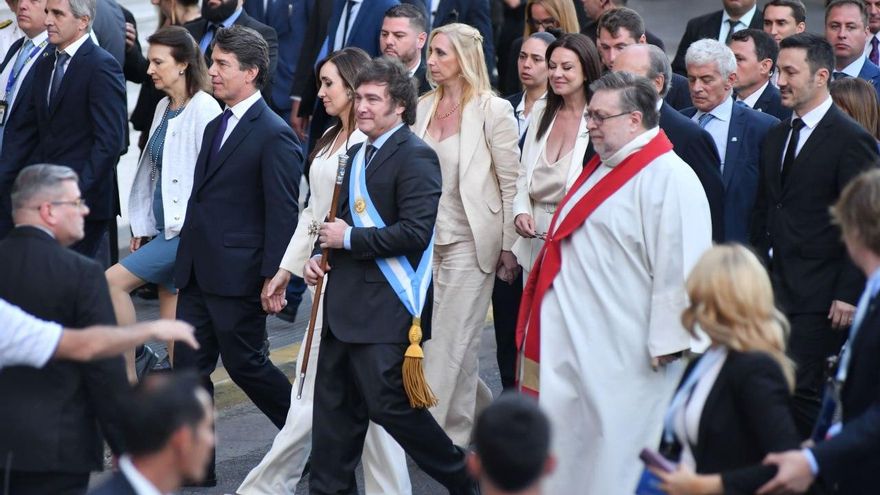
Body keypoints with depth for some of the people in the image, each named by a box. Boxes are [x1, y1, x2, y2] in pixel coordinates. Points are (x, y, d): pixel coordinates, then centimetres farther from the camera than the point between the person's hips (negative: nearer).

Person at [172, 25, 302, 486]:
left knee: (245, 363, 2)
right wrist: (187, 256, 16)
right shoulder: (215, 127, 14)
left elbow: (283, 215, -14)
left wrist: (273, 278, -17)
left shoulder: (274, 136, -13)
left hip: (238, 274, -8)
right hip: (197, 272, 8)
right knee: (189, 365, 6)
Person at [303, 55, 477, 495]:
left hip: (386, 306, -9)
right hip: (346, 303, 9)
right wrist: (323, 254, 9)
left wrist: (349, 238, -16)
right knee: (334, 408, 10)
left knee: (389, 402, -7)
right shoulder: (359, 154, 16)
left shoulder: (415, 157, -13)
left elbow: (416, 231, -22)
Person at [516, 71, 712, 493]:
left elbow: (680, 266, -21)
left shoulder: (668, 178, -17)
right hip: (575, 344, 10)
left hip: (624, 355, -10)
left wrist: (665, 343, -20)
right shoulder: (603, 168, 15)